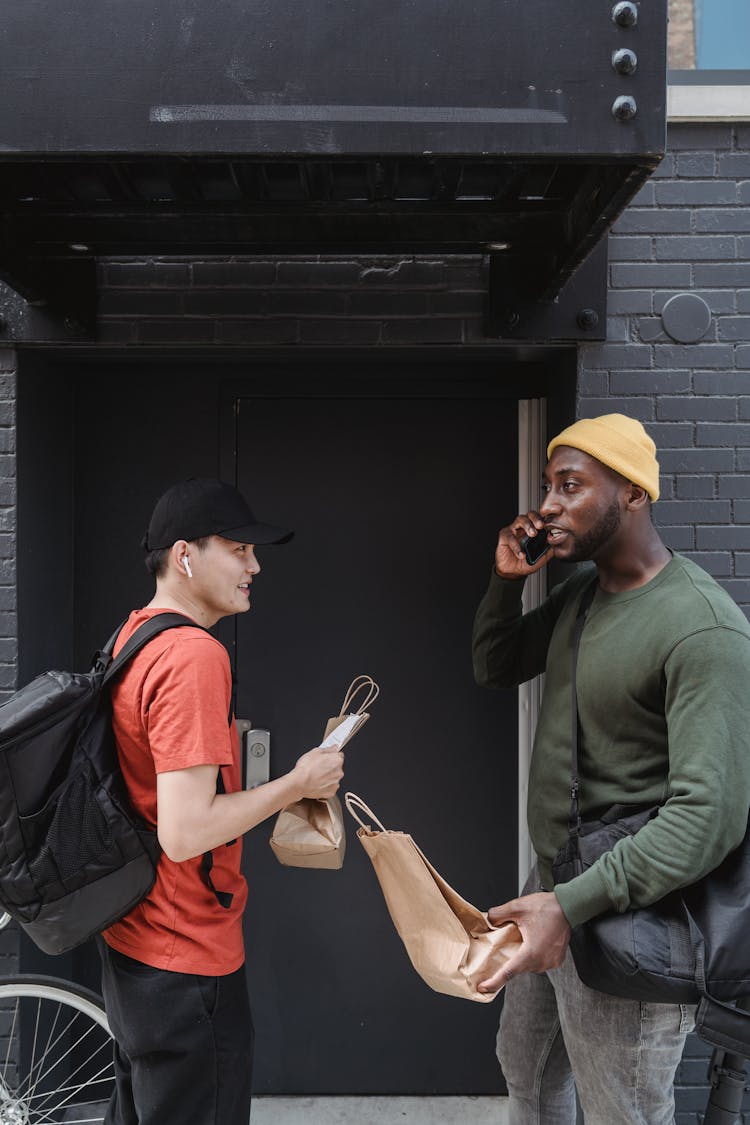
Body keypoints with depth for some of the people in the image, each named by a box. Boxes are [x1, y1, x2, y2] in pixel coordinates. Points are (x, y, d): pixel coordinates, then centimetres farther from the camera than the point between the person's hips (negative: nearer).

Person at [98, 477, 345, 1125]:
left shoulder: (132, 637, 6)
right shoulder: (195, 657, -24)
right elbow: (184, 833, -29)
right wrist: (299, 783, -18)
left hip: (130, 943, 10)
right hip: (188, 961, -9)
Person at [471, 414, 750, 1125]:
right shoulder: (579, 588, 4)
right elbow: (494, 670, 15)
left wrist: (573, 905, -35)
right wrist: (505, 583, -3)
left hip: (624, 913, -9)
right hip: (553, 882, 9)